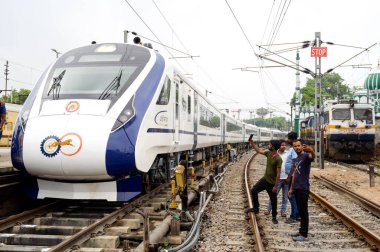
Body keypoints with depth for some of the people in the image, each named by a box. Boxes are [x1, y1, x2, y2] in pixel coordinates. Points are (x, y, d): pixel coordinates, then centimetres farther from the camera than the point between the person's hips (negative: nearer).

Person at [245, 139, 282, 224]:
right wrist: (252, 143, 8)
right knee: (254, 190, 4)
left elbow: (278, 173, -22)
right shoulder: (268, 153, -2)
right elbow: (259, 150, 15)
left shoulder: (278, 159, -24)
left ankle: (274, 217, 24)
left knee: (273, 201, 7)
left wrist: (276, 186, -20)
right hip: (265, 179, 7)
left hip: (272, 183, -7)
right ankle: (256, 208, 19)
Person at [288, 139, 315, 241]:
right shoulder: (295, 159, 16)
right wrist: (291, 188, 21)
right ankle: (301, 231, 24)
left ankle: (304, 235, 1)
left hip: (304, 188, -8)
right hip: (296, 188, 8)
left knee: (304, 211, -4)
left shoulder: (306, 156, -9)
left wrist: (311, 151, -58)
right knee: (300, 211, 15)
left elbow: (312, 157, -34)